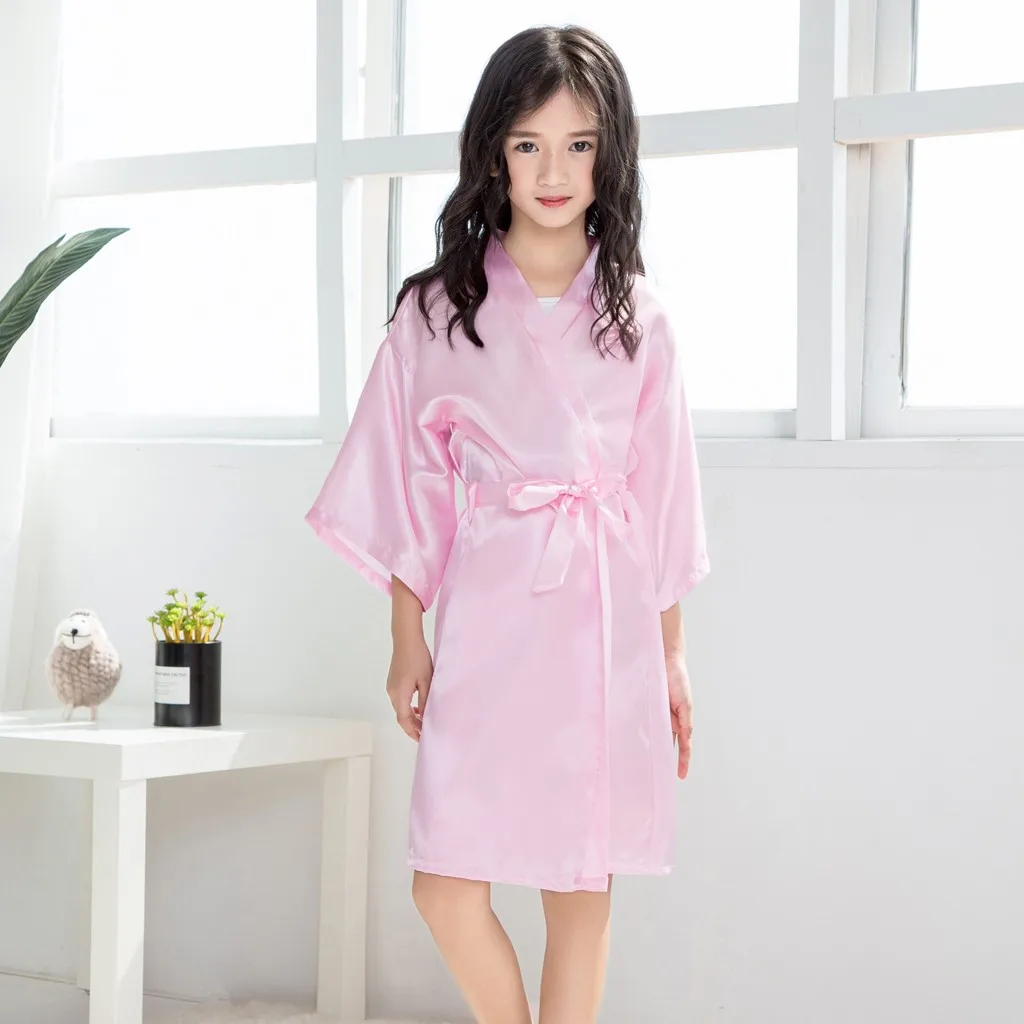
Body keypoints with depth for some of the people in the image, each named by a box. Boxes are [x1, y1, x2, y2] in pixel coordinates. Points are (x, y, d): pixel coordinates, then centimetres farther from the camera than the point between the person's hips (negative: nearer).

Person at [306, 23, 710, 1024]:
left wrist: (671, 656, 8)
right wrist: (406, 637, 2)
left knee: (581, 886, 4)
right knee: (445, 886, -6)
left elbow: (662, 497, 9)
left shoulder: (637, 320, 7)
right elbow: (410, 485, 6)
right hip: (485, 621, -1)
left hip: (606, 622, 1)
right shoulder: (437, 310, 4)